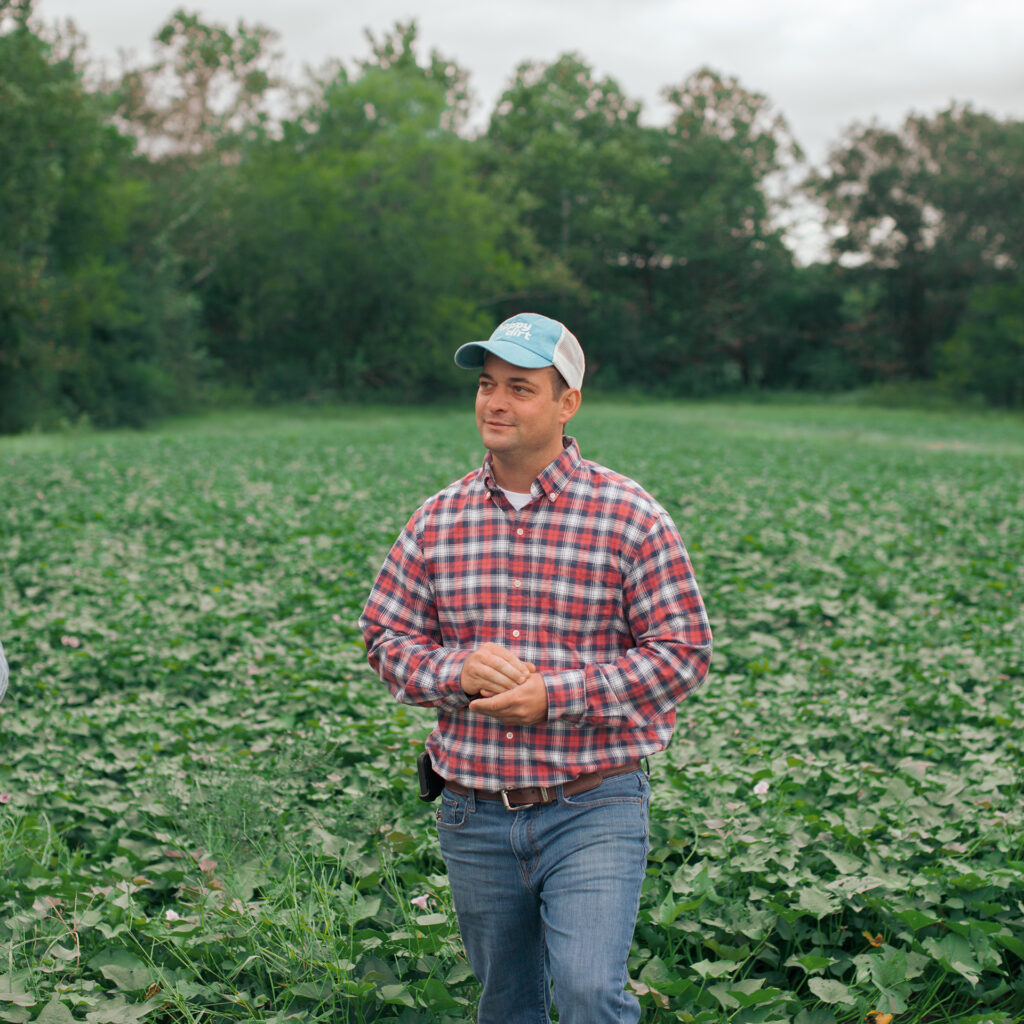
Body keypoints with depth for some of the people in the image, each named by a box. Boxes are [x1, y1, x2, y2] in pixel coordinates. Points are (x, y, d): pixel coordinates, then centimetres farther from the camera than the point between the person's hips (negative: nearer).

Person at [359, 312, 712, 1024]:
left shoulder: (630, 517, -7)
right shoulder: (439, 519, 4)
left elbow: (682, 651, -8)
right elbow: (387, 638, 8)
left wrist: (556, 696, -17)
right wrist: (458, 672, -13)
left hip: (593, 810, -4)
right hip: (476, 816, 4)